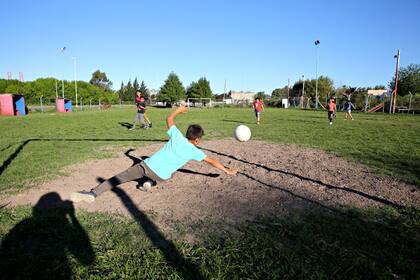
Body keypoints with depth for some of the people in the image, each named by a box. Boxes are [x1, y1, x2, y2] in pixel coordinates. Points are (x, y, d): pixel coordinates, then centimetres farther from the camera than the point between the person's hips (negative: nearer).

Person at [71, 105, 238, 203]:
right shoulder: (194, 151, 5)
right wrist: (227, 171, 23)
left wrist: (178, 110, 37)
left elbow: (169, 119, 22)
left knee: (119, 178, 0)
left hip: (147, 164, 0)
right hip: (162, 177, 0)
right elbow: (211, 161, 11)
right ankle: (151, 182, 11)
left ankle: (93, 193, -18)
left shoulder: (177, 136, 8)